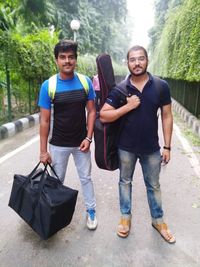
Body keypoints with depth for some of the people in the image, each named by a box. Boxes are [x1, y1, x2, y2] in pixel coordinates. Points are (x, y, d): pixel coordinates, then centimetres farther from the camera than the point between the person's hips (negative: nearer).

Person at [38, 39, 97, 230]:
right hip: (58, 145, -1)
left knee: (85, 178, 15)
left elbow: (91, 111, 0)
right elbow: (44, 120, -8)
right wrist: (43, 150, -7)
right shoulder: (48, 86, -10)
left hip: (81, 143, 1)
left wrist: (88, 138, -9)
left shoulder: (85, 82, -5)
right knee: (57, 180, 16)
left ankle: (91, 211, 34)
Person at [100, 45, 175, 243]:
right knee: (125, 182, 17)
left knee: (153, 185, 16)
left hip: (151, 148, 1)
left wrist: (167, 146, -2)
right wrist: (128, 106, -22)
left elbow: (166, 116, -1)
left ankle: (158, 220, 38)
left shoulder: (161, 86, -6)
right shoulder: (119, 89, -8)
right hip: (126, 147, 0)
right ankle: (126, 216, 39)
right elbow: (103, 116, -11)